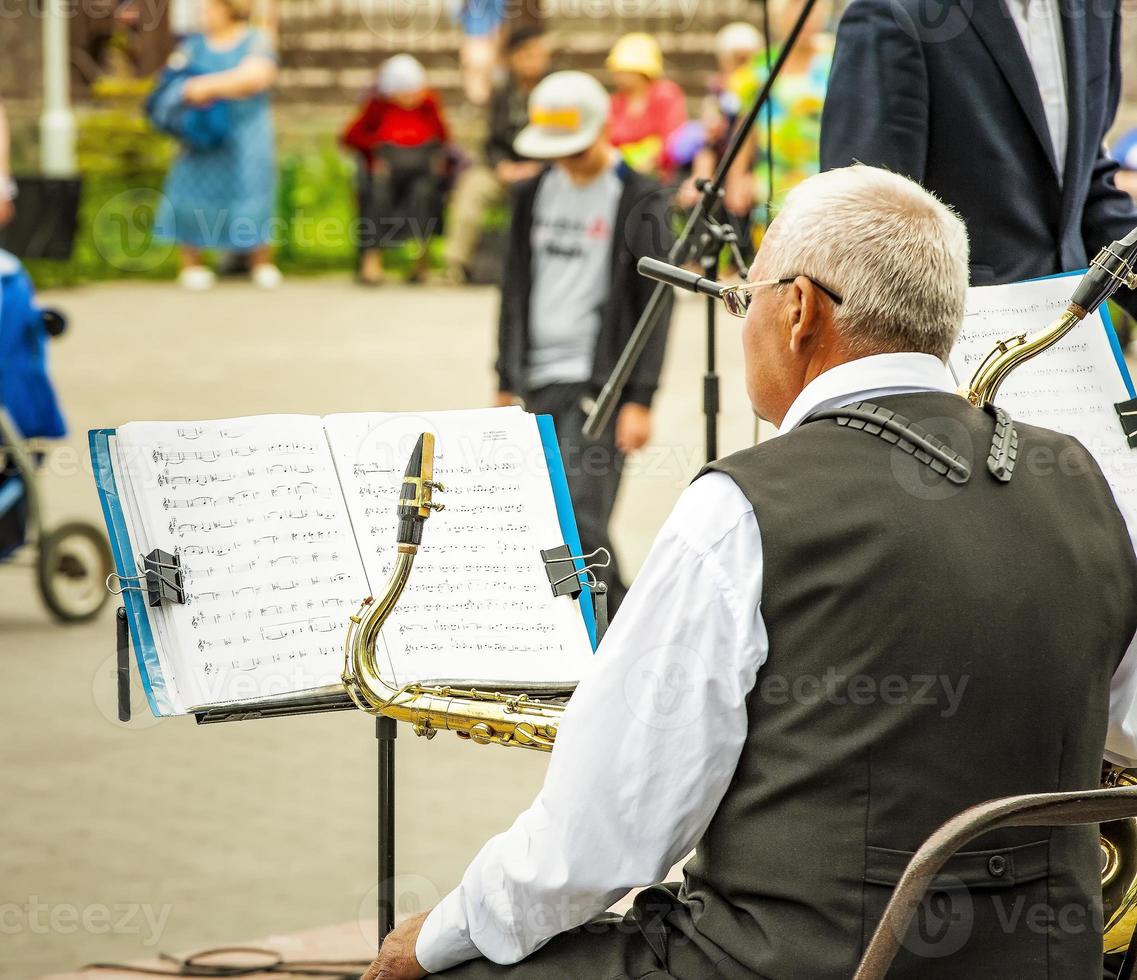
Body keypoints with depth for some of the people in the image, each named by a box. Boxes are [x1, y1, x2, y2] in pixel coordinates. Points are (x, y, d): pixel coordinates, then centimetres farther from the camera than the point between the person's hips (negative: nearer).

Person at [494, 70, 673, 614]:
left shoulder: (639, 202, -6)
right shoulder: (535, 193, 12)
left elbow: (656, 306, -8)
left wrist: (639, 400, -14)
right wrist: (506, 384, 17)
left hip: (601, 384, -6)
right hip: (541, 384, 6)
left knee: (579, 517, -15)